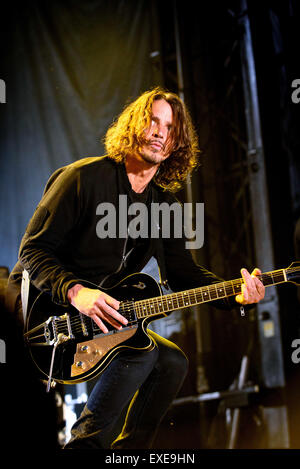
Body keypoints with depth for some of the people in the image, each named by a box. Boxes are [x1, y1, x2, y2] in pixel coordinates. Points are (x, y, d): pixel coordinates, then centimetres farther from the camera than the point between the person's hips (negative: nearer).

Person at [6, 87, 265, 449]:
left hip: (106, 312, 8)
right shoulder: (85, 177, -14)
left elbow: (181, 271, 5)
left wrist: (234, 294, -13)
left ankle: (130, 448, 8)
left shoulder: (162, 202, 8)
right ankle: (85, 444, -12)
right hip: (47, 308, -8)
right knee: (141, 353, -25)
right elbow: (33, 250, -15)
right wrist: (75, 292, -32)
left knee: (173, 362, -5)